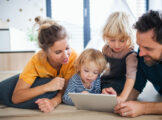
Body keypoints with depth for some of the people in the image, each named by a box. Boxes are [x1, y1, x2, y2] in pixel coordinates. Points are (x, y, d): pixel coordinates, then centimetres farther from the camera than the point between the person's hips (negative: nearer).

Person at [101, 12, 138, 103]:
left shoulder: (130, 55, -21)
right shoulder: (106, 49, -1)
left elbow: (131, 76, -33)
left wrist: (123, 97, -47)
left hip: (120, 85, -6)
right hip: (105, 81, 7)